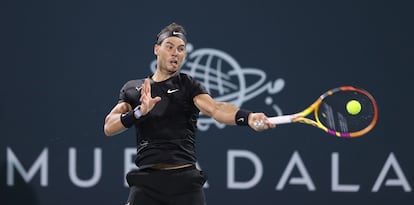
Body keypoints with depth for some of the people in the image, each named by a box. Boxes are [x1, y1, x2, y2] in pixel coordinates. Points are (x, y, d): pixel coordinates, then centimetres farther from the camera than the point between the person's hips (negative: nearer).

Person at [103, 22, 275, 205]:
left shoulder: (189, 86, 8)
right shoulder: (132, 89, 15)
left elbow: (215, 108, -12)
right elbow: (109, 127, 3)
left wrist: (248, 117, -33)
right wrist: (139, 112, -17)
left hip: (185, 181, -1)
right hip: (147, 181, 1)